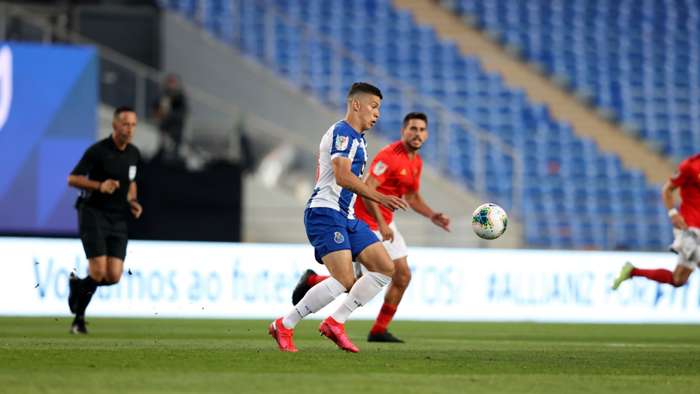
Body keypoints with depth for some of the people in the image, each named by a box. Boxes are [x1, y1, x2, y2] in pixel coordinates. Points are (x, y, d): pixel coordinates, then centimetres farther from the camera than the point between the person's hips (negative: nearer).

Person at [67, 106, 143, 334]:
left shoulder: (134, 154, 8)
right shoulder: (98, 151, -11)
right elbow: (72, 179, -11)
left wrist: (132, 202, 5)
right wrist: (99, 186, -24)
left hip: (117, 220, 6)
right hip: (93, 214, -6)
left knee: (113, 277, -6)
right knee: (98, 272, -15)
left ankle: (78, 285, 25)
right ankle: (79, 319, 9)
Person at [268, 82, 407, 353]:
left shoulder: (356, 138, 22)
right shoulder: (342, 133, -10)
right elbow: (343, 177, -22)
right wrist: (380, 198, -24)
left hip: (346, 217, 10)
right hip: (326, 212, -10)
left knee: (385, 269, 1)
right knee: (345, 280, -21)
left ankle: (335, 322, 1)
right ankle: (284, 326, -10)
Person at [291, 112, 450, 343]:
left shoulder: (416, 162, 8)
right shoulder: (389, 156, -21)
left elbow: (411, 196, 21)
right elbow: (366, 189, -27)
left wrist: (432, 216, 5)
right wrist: (381, 224, -29)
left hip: (385, 222, 9)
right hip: (365, 221, -9)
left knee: (403, 276, 4)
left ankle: (379, 331, 13)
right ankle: (312, 281, 19)